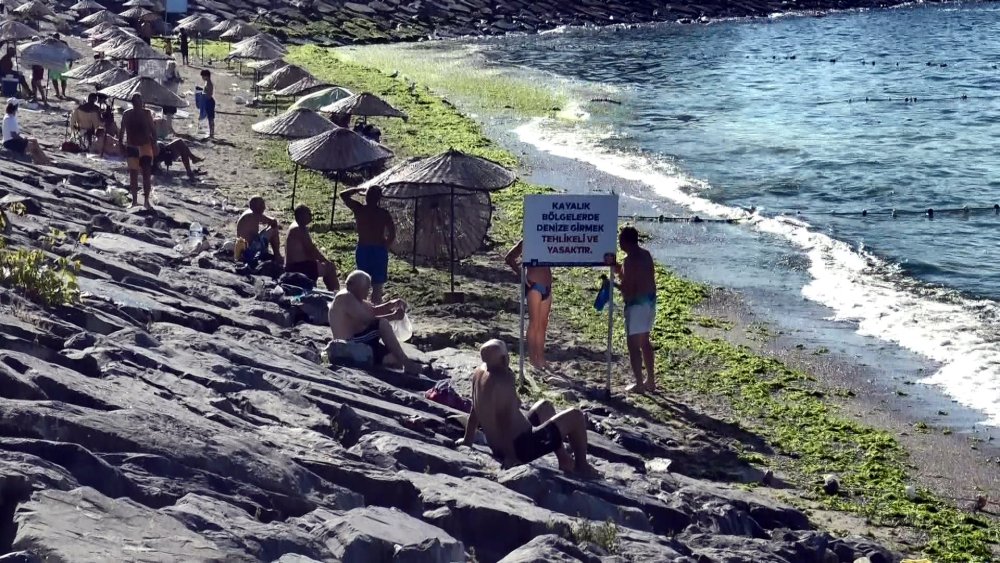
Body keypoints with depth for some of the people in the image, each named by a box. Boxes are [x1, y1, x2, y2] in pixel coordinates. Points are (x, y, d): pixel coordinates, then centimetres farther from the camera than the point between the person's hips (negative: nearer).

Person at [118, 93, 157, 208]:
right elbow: (122, 131, 10)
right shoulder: (127, 114, 3)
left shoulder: (146, 113, -1)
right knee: (133, 174, 6)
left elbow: (152, 130, 1)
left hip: (145, 147, -2)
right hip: (131, 147, 2)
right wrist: (120, 144, 6)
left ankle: (146, 200, -7)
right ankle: (134, 200, 15)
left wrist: (154, 144, -5)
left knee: (146, 173, -10)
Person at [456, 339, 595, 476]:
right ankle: (581, 466, 15)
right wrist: (510, 456, -25)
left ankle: (565, 461, 32)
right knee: (576, 416, -1)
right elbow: (505, 418, -29)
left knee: (545, 406, 31)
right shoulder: (504, 380, -25)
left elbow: (474, 412, 12)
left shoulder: (479, 372, 2)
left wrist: (467, 440, 22)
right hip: (521, 448, -10)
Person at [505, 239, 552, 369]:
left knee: (543, 324, 10)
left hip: (547, 286, 6)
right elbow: (509, 258, -8)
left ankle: (541, 357, 16)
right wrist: (521, 275, -10)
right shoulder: (527, 242, -5)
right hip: (534, 286, -6)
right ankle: (532, 358, 2)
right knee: (534, 324, -4)